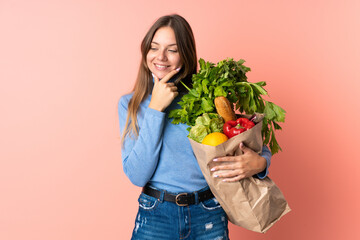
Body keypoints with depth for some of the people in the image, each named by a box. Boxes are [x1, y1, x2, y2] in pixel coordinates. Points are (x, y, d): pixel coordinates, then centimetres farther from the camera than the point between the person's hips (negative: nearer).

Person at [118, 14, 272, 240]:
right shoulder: (130, 103, -1)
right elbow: (137, 175, -11)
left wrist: (260, 163, -21)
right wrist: (155, 109, -16)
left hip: (209, 219, 0)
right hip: (156, 217, 0)